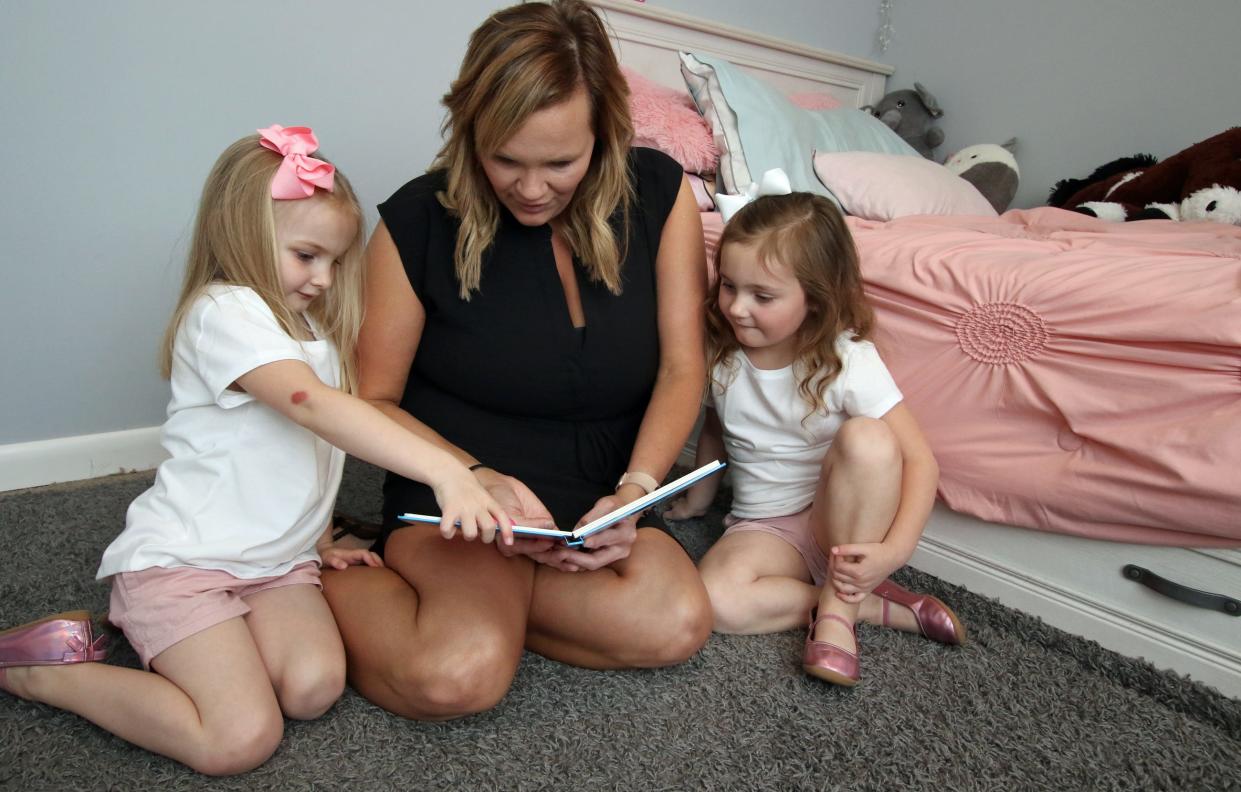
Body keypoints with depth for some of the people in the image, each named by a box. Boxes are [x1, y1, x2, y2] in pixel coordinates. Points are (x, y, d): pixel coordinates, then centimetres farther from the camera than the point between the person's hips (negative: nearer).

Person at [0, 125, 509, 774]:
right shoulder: (225, 312, -16)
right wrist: (443, 469, -42)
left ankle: (151, 634, 10)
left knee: (315, 687, -16)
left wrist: (320, 542, 11)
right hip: (181, 556, -7)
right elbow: (310, 405, -33)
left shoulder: (310, 326, 12)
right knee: (243, 738, -17)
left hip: (276, 559, 8)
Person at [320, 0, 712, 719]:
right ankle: (341, 579, 2)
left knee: (677, 624, -24)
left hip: (598, 499, 4)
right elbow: (373, 399, -3)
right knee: (457, 677, -28)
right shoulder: (419, 220, -9)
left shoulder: (658, 193, -3)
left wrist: (635, 490, -17)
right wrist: (479, 478, -18)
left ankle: (463, 597, -6)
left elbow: (681, 367, -4)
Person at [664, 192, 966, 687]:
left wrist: (894, 550, -28)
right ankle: (878, 606, -12)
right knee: (716, 599, -30)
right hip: (763, 529, 3)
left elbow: (919, 461, -17)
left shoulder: (848, 362, -17)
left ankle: (836, 608, -20)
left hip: (843, 520, -2)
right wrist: (698, 497, 13)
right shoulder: (720, 354, -6)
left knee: (866, 437, -34)